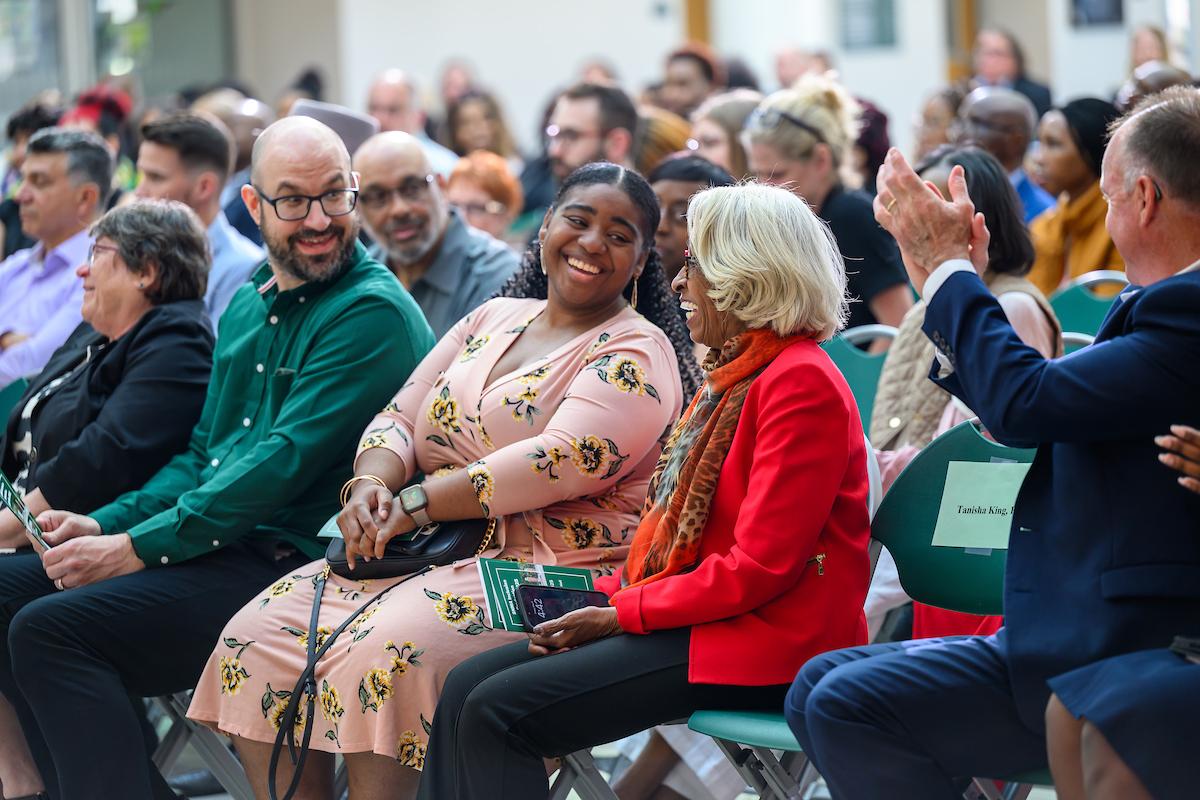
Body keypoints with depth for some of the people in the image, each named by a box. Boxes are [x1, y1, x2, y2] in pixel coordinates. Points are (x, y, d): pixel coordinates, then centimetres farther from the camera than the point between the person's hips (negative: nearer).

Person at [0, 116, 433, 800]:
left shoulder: (373, 314, -11)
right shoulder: (249, 306, 18)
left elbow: (287, 462, -18)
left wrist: (137, 549, -17)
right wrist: (107, 525, 6)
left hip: (291, 559, -9)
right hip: (218, 544, 9)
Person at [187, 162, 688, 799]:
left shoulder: (637, 352, -3)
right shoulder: (494, 319, 19)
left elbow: (563, 461, -18)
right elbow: (398, 418, 16)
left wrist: (415, 504, -18)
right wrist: (372, 485, -9)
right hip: (439, 556, 7)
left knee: (387, 653, -33)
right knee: (258, 638, -12)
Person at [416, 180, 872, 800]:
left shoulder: (801, 382, -14)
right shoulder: (737, 373, 20)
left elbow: (759, 568, -19)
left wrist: (622, 614, -14)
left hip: (762, 642, -10)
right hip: (703, 615, 10)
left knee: (499, 711, -19)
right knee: (466, 688, -3)